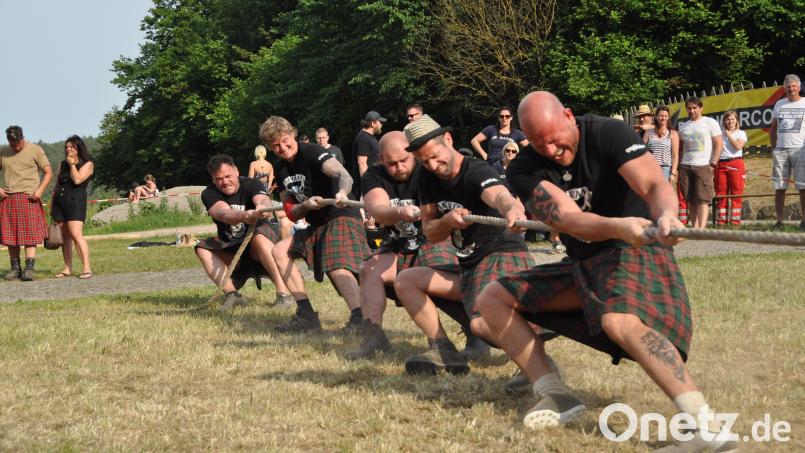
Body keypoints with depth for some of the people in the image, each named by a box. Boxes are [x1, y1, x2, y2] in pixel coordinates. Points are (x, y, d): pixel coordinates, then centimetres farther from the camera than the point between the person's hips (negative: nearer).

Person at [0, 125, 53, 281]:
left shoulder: (35, 150, 1)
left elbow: (48, 172, 1)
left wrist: (40, 190, -13)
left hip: (28, 198, -4)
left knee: (30, 235, -9)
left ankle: (29, 269, -12)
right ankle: (15, 269, 9)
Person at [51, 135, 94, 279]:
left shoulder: (87, 164, -1)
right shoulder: (63, 164, 18)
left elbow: (77, 179, -16)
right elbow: (57, 185, 21)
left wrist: (72, 164, -5)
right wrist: (51, 205, 17)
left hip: (76, 202, -6)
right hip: (59, 201, 6)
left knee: (76, 234, -17)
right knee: (64, 236, 5)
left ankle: (86, 269, -19)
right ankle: (68, 268, 9)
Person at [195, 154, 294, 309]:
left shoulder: (251, 184, -11)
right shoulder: (209, 194, -9)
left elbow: (263, 199, -35)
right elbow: (224, 214, -31)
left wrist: (263, 206, -61)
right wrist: (245, 216, -54)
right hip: (231, 251, 3)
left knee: (259, 237, -35)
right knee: (203, 248, -21)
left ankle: (283, 293, -41)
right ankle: (232, 294, -29)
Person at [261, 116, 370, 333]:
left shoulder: (311, 152, -11)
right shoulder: (281, 170, 13)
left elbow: (343, 174, -29)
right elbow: (292, 213, 9)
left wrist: (342, 192, -53)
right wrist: (306, 205, -14)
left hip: (342, 217, -9)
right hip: (318, 225, 9)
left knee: (338, 267, -31)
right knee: (280, 251, 8)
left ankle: (359, 318, -50)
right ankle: (306, 314, 1)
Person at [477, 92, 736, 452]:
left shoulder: (608, 134, -14)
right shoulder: (526, 170, -5)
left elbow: (654, 184, -27)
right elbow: (568, 220, -23)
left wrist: (666, 214, -52)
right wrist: (618, 226, -44)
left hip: (635, 251, -6)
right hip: (583, 264, 6)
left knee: (619, 321, -38)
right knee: (492, 299, 0)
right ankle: (555, 396, -8)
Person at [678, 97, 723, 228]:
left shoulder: (710, 122, 5)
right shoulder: (683, 126, 18)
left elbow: (719, 144, 1)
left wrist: (713, 163, -7)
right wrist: (677, 164, 7)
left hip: (703, 165, -5)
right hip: (685, 166, 5)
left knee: (702, 199, -13)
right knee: (690, 200, 2)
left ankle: (702, 228, -20)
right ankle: (695, 227, 6)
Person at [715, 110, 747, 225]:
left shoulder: (741, 133, 8)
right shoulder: (720, 133, 14)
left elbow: (738, 146, -10)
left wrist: (729, 135, -4)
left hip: (736, 164, -2)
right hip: (721, 165, 2)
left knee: (736, 194, -4)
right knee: (721, 194, 1)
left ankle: (735, 221, -2)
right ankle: (721, 221, 4)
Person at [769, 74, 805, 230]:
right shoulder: (779, 104, 16)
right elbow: (773, 128, 21)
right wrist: (773, 148, 10)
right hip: (780, 150, 4)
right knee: (779, 188, 2)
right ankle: (779, 221, 6)